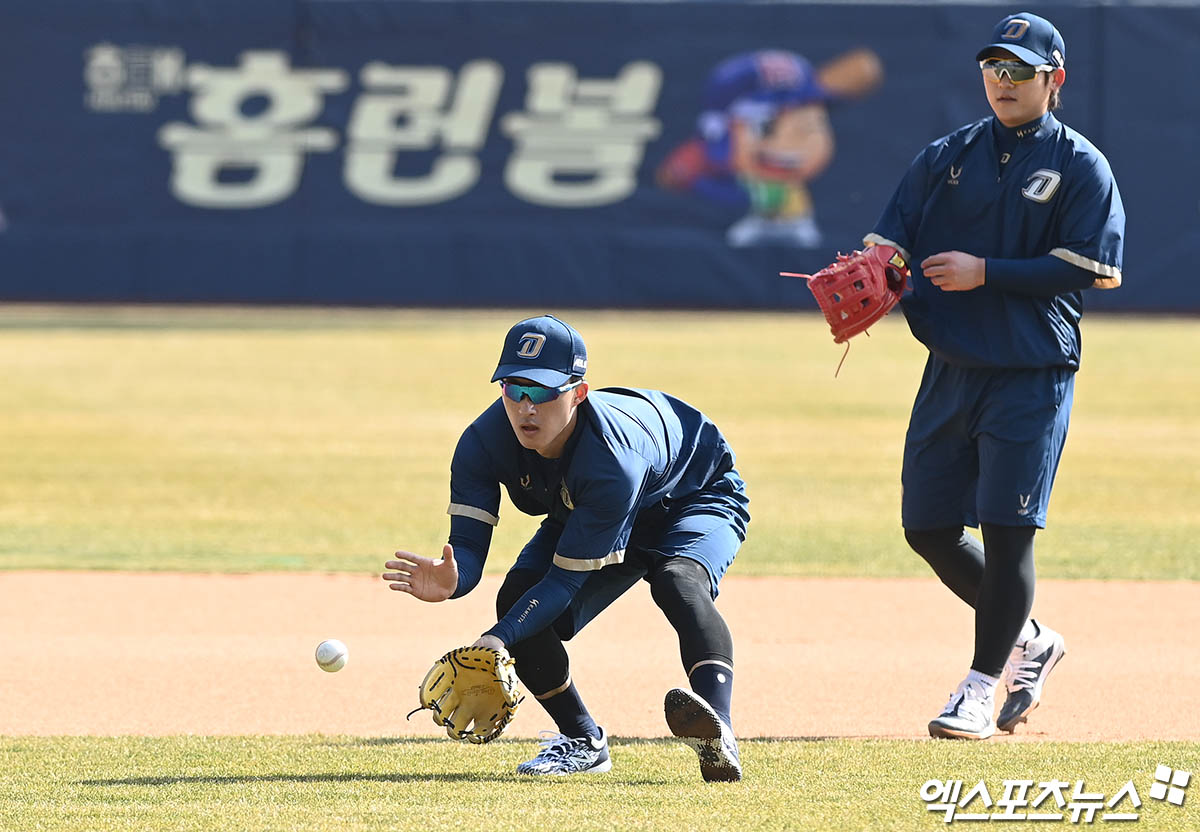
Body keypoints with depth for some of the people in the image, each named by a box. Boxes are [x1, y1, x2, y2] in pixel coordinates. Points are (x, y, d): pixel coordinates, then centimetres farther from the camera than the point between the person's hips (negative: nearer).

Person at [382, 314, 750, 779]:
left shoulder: (613, 462, -43)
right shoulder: (484, 443, -27)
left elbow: (567, 579, -39)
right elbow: (468, 545, -29)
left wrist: (497, 640, -54)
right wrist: (451, 581, -56)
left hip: (698, 496, -6)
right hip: (581, 518, 6)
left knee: (677, 581, -37)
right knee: (518, 599, -15)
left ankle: (718, 735, -54)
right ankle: (583, 741, 6)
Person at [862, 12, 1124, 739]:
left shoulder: (1080, 168, -3)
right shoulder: (947, 158, 10)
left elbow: (1087, 269, -12)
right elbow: (891, 242, 6)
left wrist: (986, 272, -18)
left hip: (1033, 375, -5)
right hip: (952, 371, 5)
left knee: (1006, 530, -9)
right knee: (929, 529, 7)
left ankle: (984, 684, 1)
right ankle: (1027, 639, 27)